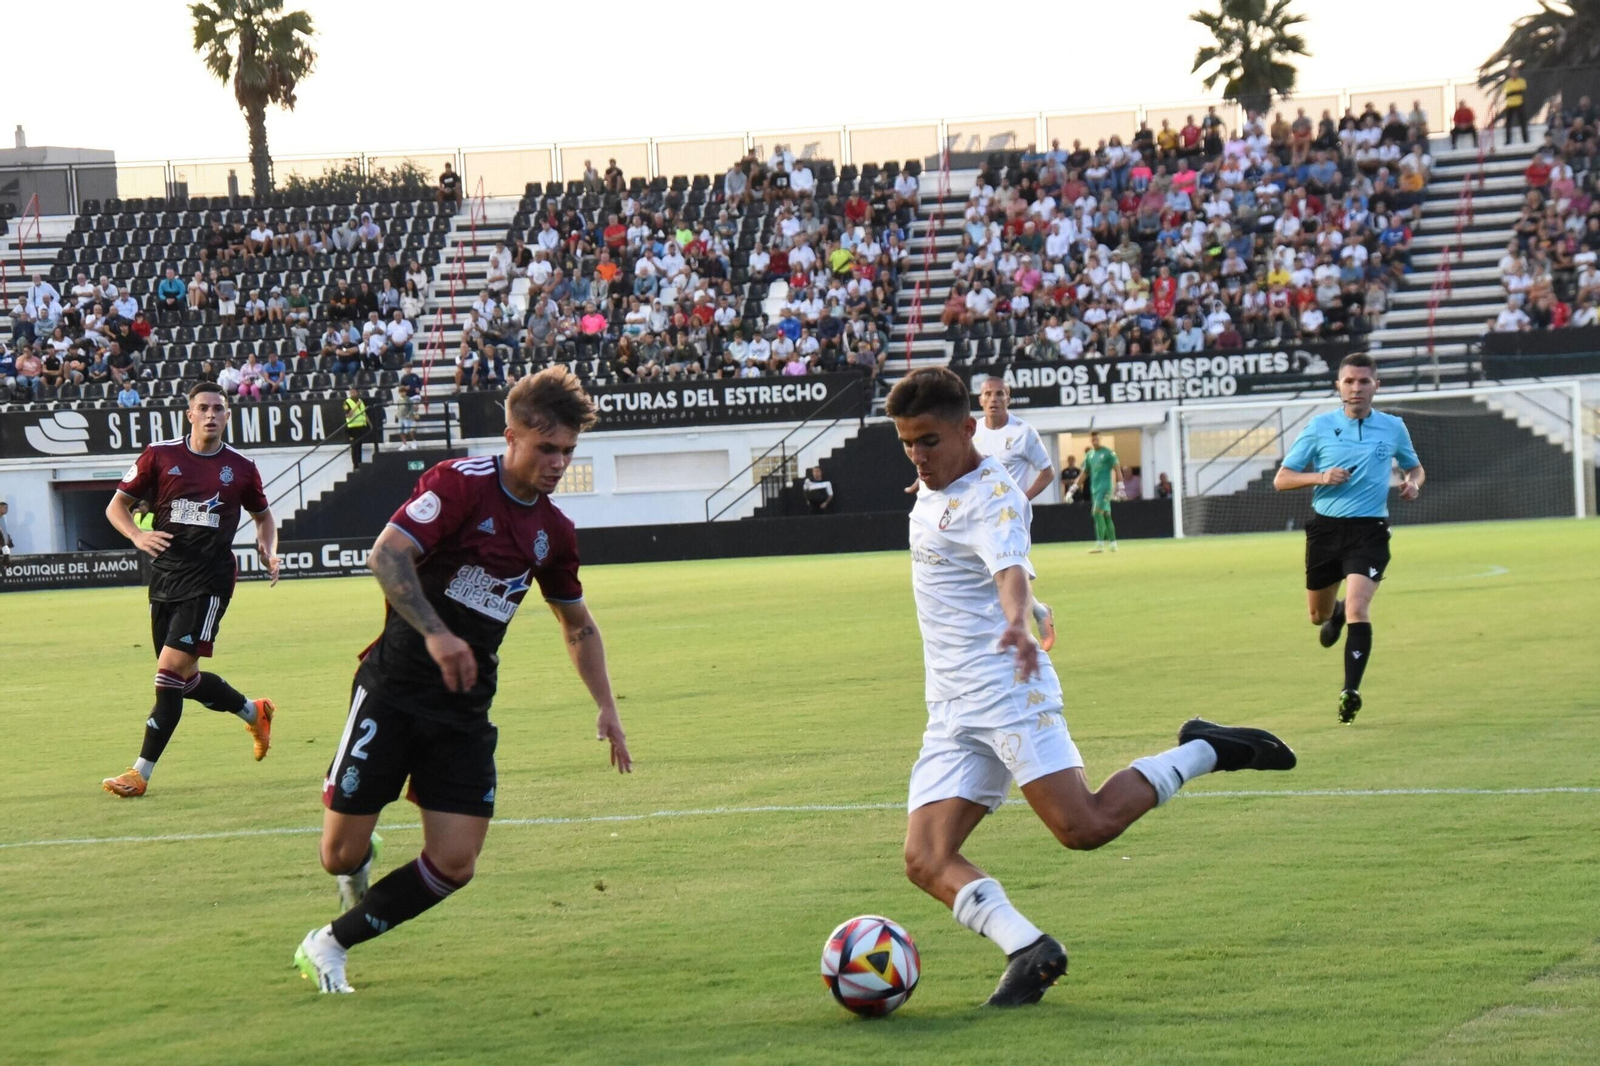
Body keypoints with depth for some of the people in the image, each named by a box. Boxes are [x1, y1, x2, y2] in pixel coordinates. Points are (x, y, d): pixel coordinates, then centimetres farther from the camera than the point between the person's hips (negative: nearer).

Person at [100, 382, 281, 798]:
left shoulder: (241, 466, 3)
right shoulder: (160, 455, 3)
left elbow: (263, 516, 20)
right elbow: (117, 505, 7)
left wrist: (269, 551, 1)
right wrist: (137, 535, -13)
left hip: (209, 580, -3)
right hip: (165, 575, 3)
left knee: (172, 670, -14)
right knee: (185, 680, 11)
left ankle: (141, 773, -10)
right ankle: (254, 711, 40)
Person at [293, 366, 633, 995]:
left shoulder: (554, 532, 8)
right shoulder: (461, 484, -12)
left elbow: (578, 625, 24)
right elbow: (386, 555, -23)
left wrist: (606, 707, 16)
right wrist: (434, 633, -33)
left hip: (465, 708, 6)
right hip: (395, 689, -5)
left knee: (454, 863, -6)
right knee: (342, 854, -6)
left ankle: (331, 944, 10)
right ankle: (360, 859, 32)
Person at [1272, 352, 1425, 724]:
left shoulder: (1393, 427, 4)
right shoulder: (1320, 427, 1)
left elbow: (1415, 467, 23)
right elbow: (1281, 479, 1)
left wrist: (1412, 483, -1)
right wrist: (1320, 477, -17)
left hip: (1369, 529, -2)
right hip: (1326, 526, 2)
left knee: (1357, 608, -20)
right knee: (1319, 615, 15)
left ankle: (1350, 691, -20)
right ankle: (1336, 615, 52)